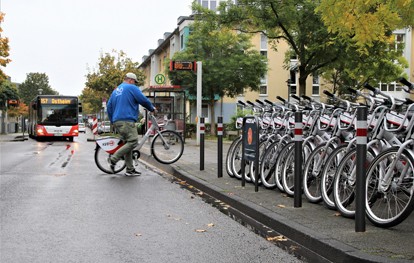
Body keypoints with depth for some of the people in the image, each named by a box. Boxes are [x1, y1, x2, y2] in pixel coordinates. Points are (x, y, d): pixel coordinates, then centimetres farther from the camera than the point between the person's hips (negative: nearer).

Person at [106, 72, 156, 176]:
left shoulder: (115, 91, 25)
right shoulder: (132, 88, 1)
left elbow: (109, 106, 26)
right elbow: (143, 100, -3)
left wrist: (112, 121, 31)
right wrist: (152, 108, 14)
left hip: (116, 121, 9)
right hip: (126, 121, -9)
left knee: (128, 143, 10)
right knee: (133, 142, -13)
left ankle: (130, 170, 7)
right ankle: (113, 159, -17)